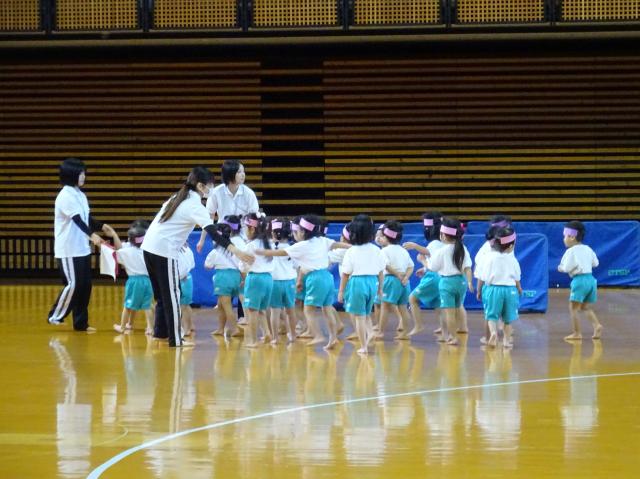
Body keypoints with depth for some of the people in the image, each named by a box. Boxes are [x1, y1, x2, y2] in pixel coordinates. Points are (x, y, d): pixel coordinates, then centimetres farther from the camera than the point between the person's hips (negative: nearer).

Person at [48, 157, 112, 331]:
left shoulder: (80, 195, 12)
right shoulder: (65, 196, -15)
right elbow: (77, 219, -26)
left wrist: (101, 226, -1)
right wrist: (91, 234, -39)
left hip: (83, 248, 8)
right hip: (68, 250, -8)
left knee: (85, 285, 7)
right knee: (73, 284, -8)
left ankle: (81, 322, 13)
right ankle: (55, 316, 6)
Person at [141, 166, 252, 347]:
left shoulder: (178, 198, 16)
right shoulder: (195, 206, -11)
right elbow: (213, 233, -22)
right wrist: (237, 252, -28)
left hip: (149, 247, 8)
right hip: (164, 251, -8)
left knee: (162, 294, 18)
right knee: (171, 295, -2)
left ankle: (160, 332, 23)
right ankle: (175, 340, 0)